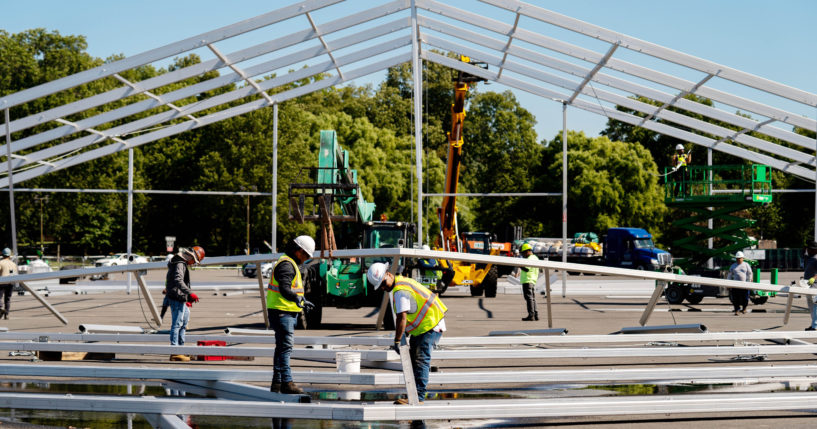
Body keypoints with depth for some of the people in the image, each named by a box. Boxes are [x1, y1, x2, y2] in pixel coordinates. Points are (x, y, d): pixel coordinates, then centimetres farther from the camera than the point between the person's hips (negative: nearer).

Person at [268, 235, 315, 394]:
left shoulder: (292, 264, 20)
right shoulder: (286, 265, -15)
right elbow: (284, 289, -30)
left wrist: (303, 302, 41)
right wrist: (297, 299, -46)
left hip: (288, 313, 11)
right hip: (282, 312, -11)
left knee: (282, 348, 13)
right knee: (285, 347, -12)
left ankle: (277, 382, 18)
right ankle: (286, 383, -13)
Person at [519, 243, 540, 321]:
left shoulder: (530, 259, -13)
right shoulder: (535, 258, 20)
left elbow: (526, 269, -25)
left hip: (527, 281, -10)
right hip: (533, 282, 10)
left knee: (529, 298, -11)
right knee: (533, 298, 13)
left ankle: (531, 315, -14)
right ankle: (535, 315, 14)